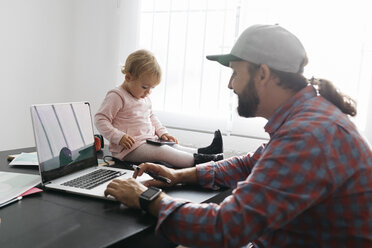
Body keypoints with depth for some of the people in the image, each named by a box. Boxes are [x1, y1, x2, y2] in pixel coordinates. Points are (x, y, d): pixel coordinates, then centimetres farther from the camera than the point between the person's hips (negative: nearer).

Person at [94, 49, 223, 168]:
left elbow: (151, 117, 29)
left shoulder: (144, 97, 16)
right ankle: (197, 160, -34)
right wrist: (118, 137, -26)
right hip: (129, 147, -10)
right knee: (163, 151, -26)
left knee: (174, 147, -6)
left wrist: (162, 132, 12)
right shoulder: (117, 96, -12)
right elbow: (100, 119, -14)